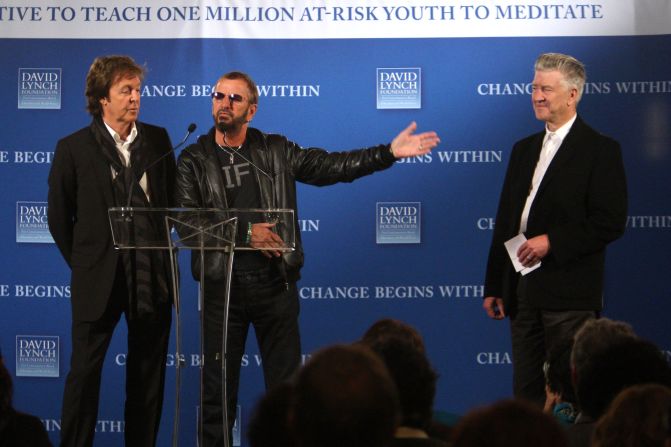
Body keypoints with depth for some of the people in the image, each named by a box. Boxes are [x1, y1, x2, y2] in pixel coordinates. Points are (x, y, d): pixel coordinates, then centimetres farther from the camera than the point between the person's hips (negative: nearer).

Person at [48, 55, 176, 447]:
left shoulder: (158, 140, 4)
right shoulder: (74, 149, -4)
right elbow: (59, 218, 3)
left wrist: (161, 246, 10)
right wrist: (82, 264, 6)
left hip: (152, 278, 3)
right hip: (99, 279, -3)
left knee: (148, 375, 8)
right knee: (85, 371, 1)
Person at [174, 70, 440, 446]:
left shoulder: (276, 151, 8)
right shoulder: (194, 160, 2)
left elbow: (330, 167, 6)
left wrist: (389, 153, -2)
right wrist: (245, 231, -17)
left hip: (276, 284, 1)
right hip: (221, 286, -1)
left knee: (286, 383, 5)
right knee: (217, 386, 4)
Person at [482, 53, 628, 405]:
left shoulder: (600, 150, -4)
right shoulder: (524, 149, 17)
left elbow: (610, 223, -11)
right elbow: (504, 221, 17)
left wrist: (552, 242, -17)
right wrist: (493, 287, 13)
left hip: (569, 296, -7)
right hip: (523, 290, 7)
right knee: (526, 391, 9)